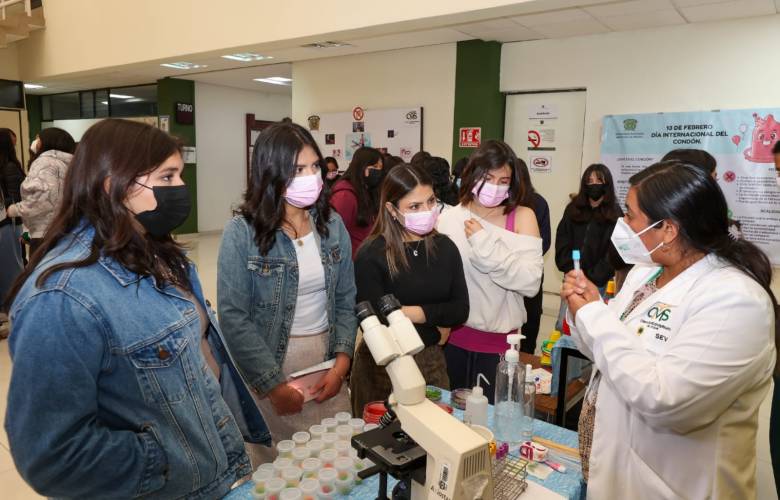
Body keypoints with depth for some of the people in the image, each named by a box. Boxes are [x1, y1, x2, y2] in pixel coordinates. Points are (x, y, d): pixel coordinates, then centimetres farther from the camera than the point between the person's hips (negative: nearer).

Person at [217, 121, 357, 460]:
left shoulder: (332, 224, 1)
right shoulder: (242, 233, -13)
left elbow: (346, 299, 4)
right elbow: (233, 318, -14)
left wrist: (342, 362, -6)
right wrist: (274, 383, -14)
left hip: (328, 363, 4)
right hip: (268, 369, -3)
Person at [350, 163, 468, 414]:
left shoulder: (445, 247, 0)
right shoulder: (371, 255, -16)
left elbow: (460, 310, -3)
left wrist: (413, 312, -15)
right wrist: (436, 324, -12)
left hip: (433, 360, 4)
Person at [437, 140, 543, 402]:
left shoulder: (522, 217, -6)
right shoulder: (448, 218, -2)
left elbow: (531, 282, -17)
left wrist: (485, 244, -20)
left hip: (498, 340, -1)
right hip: (452, 337, 2)